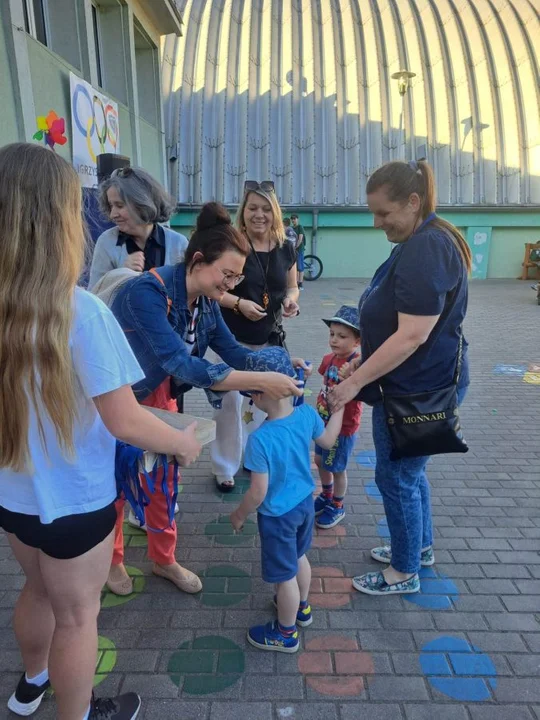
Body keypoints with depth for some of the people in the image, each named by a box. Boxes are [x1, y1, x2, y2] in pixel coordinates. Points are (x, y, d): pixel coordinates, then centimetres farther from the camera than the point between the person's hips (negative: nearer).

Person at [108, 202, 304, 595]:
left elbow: (232, 350, -8)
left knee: (164, 476, 14)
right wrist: (262, 381, -46)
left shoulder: (206, 300, -10)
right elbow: (181, 364, -43)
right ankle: (111, 560, 39)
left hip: (156, 393, 6)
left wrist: (279, 365, -25)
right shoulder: (148, 291, -35)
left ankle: (163, 559, 36)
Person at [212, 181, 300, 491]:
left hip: (271, 340, 5)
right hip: (233, 339, -4)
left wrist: (290, 300, -8)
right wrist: (239, 303, -25)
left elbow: (292, 286, 14)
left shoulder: (286, 249, 3)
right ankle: (225, 467, 18)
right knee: (231, 400, 0)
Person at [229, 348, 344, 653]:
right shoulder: (307, 413, -15)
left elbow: (258, 493, -25)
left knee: (285, 575, 14)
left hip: (278, 515, -7)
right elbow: (327, 440, 6)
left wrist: (239, 516, -6)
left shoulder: (261, 439, -33)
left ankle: (286, 634, 37)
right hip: (305, 502, 7)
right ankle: (301, 607, 54)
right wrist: (339, 406, 17)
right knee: (299, 557, 30)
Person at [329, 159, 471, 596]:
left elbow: (413, 335, -29)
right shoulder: (422, 242, 11)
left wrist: (355, 382, -24)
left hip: (418, 389, -10)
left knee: (397, 476, 4)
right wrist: (364, 367, 19)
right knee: (409, 470, 22)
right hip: (416, 383, 10)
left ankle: (405, 572, 25)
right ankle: (420, 547, 42)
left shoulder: (426, 251, -23)